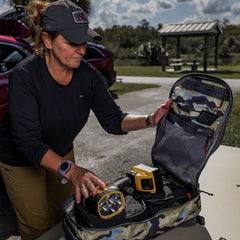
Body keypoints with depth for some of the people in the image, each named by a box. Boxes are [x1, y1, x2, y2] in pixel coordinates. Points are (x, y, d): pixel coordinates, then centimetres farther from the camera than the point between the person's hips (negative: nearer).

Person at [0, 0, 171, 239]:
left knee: (65, 216, 23)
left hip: (61, 153, 4)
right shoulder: (24, 76, -32)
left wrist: (149, 120, -29)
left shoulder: (88, 75, -18)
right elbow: (28, 141, -36)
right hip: (21, 161, -4)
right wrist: (70, 169, -48)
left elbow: (113, 121, -13)